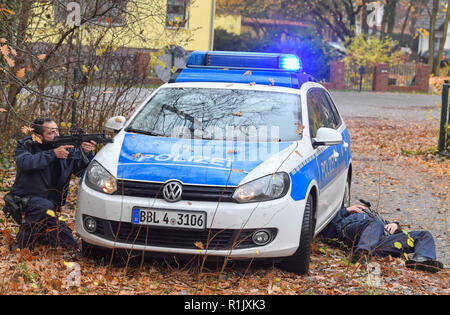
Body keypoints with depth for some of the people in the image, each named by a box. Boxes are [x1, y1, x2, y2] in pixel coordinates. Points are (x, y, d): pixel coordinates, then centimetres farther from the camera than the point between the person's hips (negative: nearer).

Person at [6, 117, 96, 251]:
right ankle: (22, 243, -22)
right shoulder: (25, 146, -7)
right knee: (45, 207, -38)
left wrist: (87, 154, -24)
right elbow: (24, 162, -29)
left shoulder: (67, 148, 0)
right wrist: (53, 154, -35)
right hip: (24, 199, -5)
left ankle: (40, 234, 23)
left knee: (70, 245, 0)